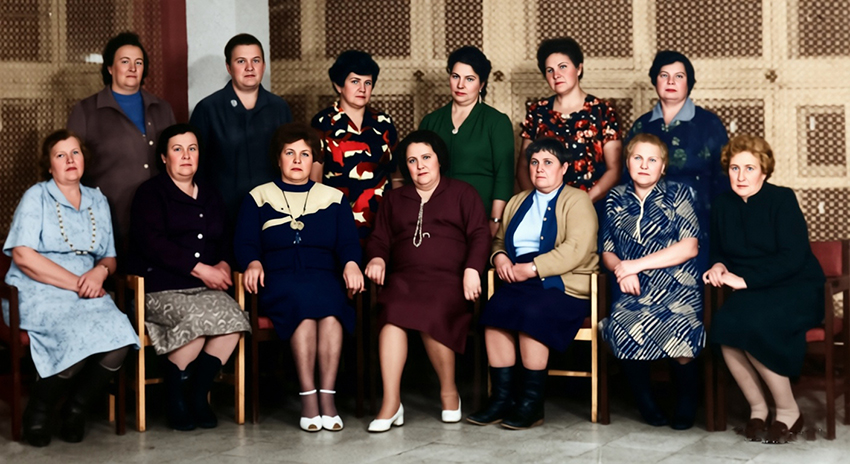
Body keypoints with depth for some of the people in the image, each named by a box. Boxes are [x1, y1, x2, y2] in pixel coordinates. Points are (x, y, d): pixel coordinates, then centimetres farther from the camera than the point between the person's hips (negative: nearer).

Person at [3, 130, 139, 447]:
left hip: (89, 295, 4)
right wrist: (77, 283, -11)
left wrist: (100, 271, -5)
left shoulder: (98, 202, 20)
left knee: (118, 343, -27)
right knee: (80, 341, -33)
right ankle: (38, 410, -6)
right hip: (39, 294, -4)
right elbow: (23, 255, -8)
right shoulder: (36, 197, 5)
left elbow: (109, 258, 21)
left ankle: (76, 409, -3)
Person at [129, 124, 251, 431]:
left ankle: (199, 395, -11)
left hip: (205, 288, 5)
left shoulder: (210, 197, 25)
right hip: (160, 288, -5)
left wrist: (223, 265, 2)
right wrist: (198, 268, -13)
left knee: (233, 319, -28)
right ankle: (174, 399, -13)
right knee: (199, 318, -34)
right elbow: (151, 242, -8)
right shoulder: (150, 194, 6)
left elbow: (224, 241, 27)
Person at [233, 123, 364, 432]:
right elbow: (244, 242, 7)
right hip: (278, 281, -1)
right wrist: (253, 263, -15)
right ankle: (308, 396, -37)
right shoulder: (258, 198, 19)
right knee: (302, 298, -36)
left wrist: (351, 263, -12)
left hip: (323, 276, 1)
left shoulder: (334, 198, 22)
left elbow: (348, 242, 10)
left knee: (328, 303, -35)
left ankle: (327, 396, -36)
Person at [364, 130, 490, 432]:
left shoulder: (462, 193, 17)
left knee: (431, 315, -35)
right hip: (403, 278, 3)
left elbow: (480, 235, 7)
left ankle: (449, 392, -14)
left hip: (447, 279, -2)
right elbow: (379, 239, 23)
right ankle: (391, 403, -33)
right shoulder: (394, 200, 27)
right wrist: (377, 258, -1)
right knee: (393, 311, -32)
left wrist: (472, 269, -9)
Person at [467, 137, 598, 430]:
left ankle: (531, 402, -24)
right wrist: (499, 257, 5)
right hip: (519, 283, 5)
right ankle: (502, 397, -22)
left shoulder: (577, 201, 3)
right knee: (496, 308, -26)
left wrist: (532, 268, -17)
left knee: (531, 312, -33)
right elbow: (499, 240, 30)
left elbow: (576, 250, -11)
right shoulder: (517, 203, 25)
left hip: (562, 285, -5)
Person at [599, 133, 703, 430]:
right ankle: (646, 403, -5)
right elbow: (607, 251, 18)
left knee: (678, 331, -33)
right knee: (622, 328, -32)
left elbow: (689, 247, -4)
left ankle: (687, 403, -1)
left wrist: (637, 265, -9)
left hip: (676, 288, -2)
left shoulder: (678, 194, 6)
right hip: (635, 291, 2)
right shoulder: (616, 199, 16)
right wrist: (621, 270, -6)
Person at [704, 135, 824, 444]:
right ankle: (756, 408, -10)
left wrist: (745, 279, -21)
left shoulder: (782, 199, -7)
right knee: (723, 325, -28)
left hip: (797, 291, -4)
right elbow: (719, 251, 21)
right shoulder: (723, 205, 10)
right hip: (753, 293, 4)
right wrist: (719, 266, -4)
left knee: (753, 325, -33)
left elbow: (793, 257, -16)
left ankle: (788, 412, -14)